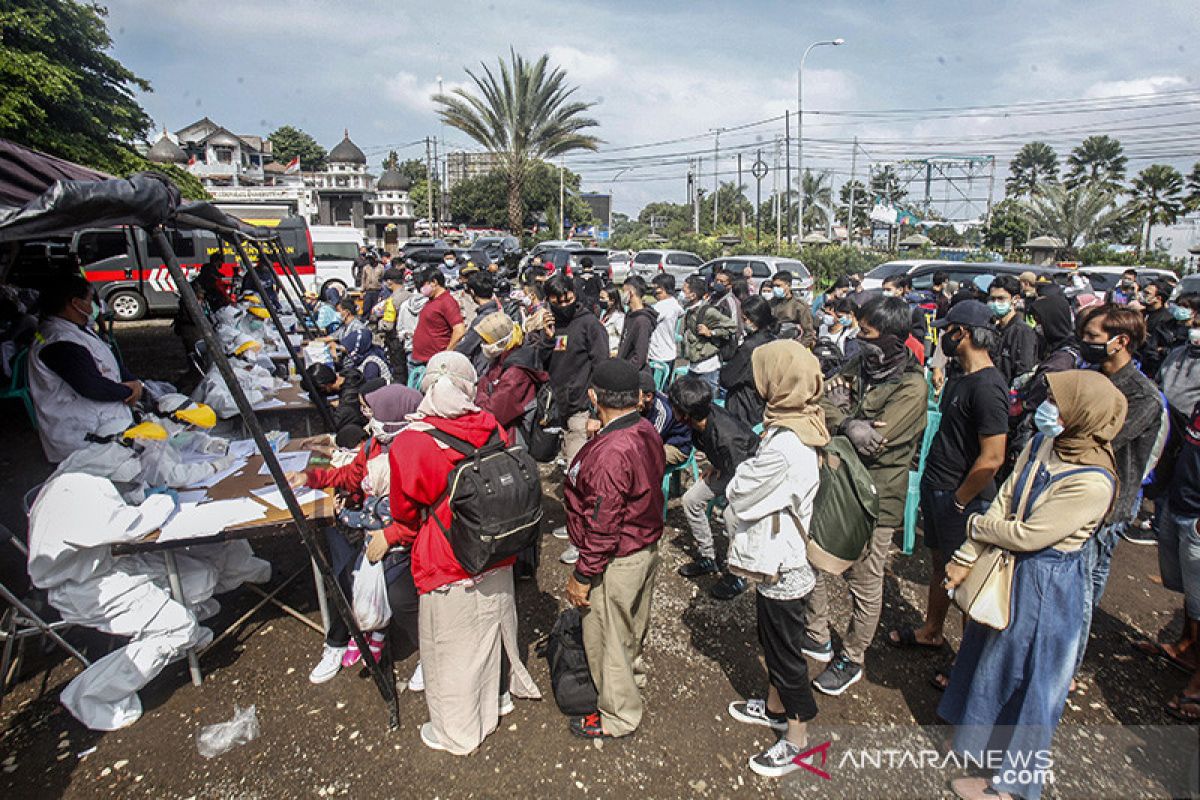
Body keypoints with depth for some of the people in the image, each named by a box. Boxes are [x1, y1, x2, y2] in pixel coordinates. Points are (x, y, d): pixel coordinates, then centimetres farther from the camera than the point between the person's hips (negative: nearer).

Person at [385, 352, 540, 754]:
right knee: (493, 630, 28)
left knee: (451, 652, 17)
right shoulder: (492, 428, -11)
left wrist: (389, 537, 13)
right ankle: (498, 695, 53)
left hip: (449, 573, -5)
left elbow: (407, 513, -11)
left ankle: (456, 733, 38)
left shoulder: (410, 444, -25)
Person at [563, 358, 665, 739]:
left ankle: (617, 716, 34)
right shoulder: (647, 431, -5)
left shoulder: (610, 453, -32)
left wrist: (582, 575, -17)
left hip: (616, 562, -9)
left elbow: (603, 527, -27)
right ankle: (633, 675, 55)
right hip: (647, 547, 9)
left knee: (608, 638, 13)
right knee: (632, 624, 30)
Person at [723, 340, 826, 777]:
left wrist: (745, 465, -6)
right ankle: (774, 707, 50)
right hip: (785, 559, 9)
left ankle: (797, 740, 32)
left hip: (783, 570, -9)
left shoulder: (785, 449, -33)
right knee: (773, 640, 27)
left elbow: (739, 495, -21)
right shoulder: (801, 427, -2)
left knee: (785, 651, 11)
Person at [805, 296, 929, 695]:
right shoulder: (859, 366, 4)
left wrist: (839, 410, -12)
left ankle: (852, 658, 30)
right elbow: (820, 406, -8)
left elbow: (872, 442, -24)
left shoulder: (912, 386, -16)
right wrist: (849, 424, -26)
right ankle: (816, 636, 39)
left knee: (864, 583, 10)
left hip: (875, 497, -7)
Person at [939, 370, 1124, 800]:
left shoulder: (1092, 483, -29)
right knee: (990, 648, 25)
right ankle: (977, 726, 52)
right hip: (1010, 564, 7)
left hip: (1045, 583, -7)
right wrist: (966, 556, -6)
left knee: (1025, 677, 10)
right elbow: (1004, 501, -4)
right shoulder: (1044, 443, -6)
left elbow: (1027, 536, -25)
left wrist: (977, 525, -8)